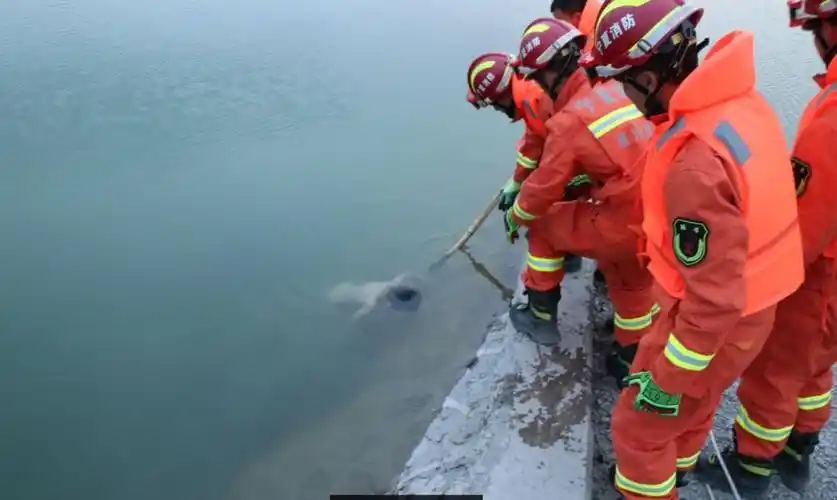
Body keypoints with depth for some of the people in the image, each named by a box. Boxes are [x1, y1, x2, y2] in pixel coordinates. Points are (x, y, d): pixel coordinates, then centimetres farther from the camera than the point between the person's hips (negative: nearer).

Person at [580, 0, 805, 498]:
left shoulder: (696, 163, -36)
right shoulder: (744, 101, -8)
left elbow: (713, 298, -30)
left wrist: (669, 377, -16)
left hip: (714, 322, -9)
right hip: (753, 300, 9)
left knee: (640, 425, 12)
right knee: (694, 402, 33)